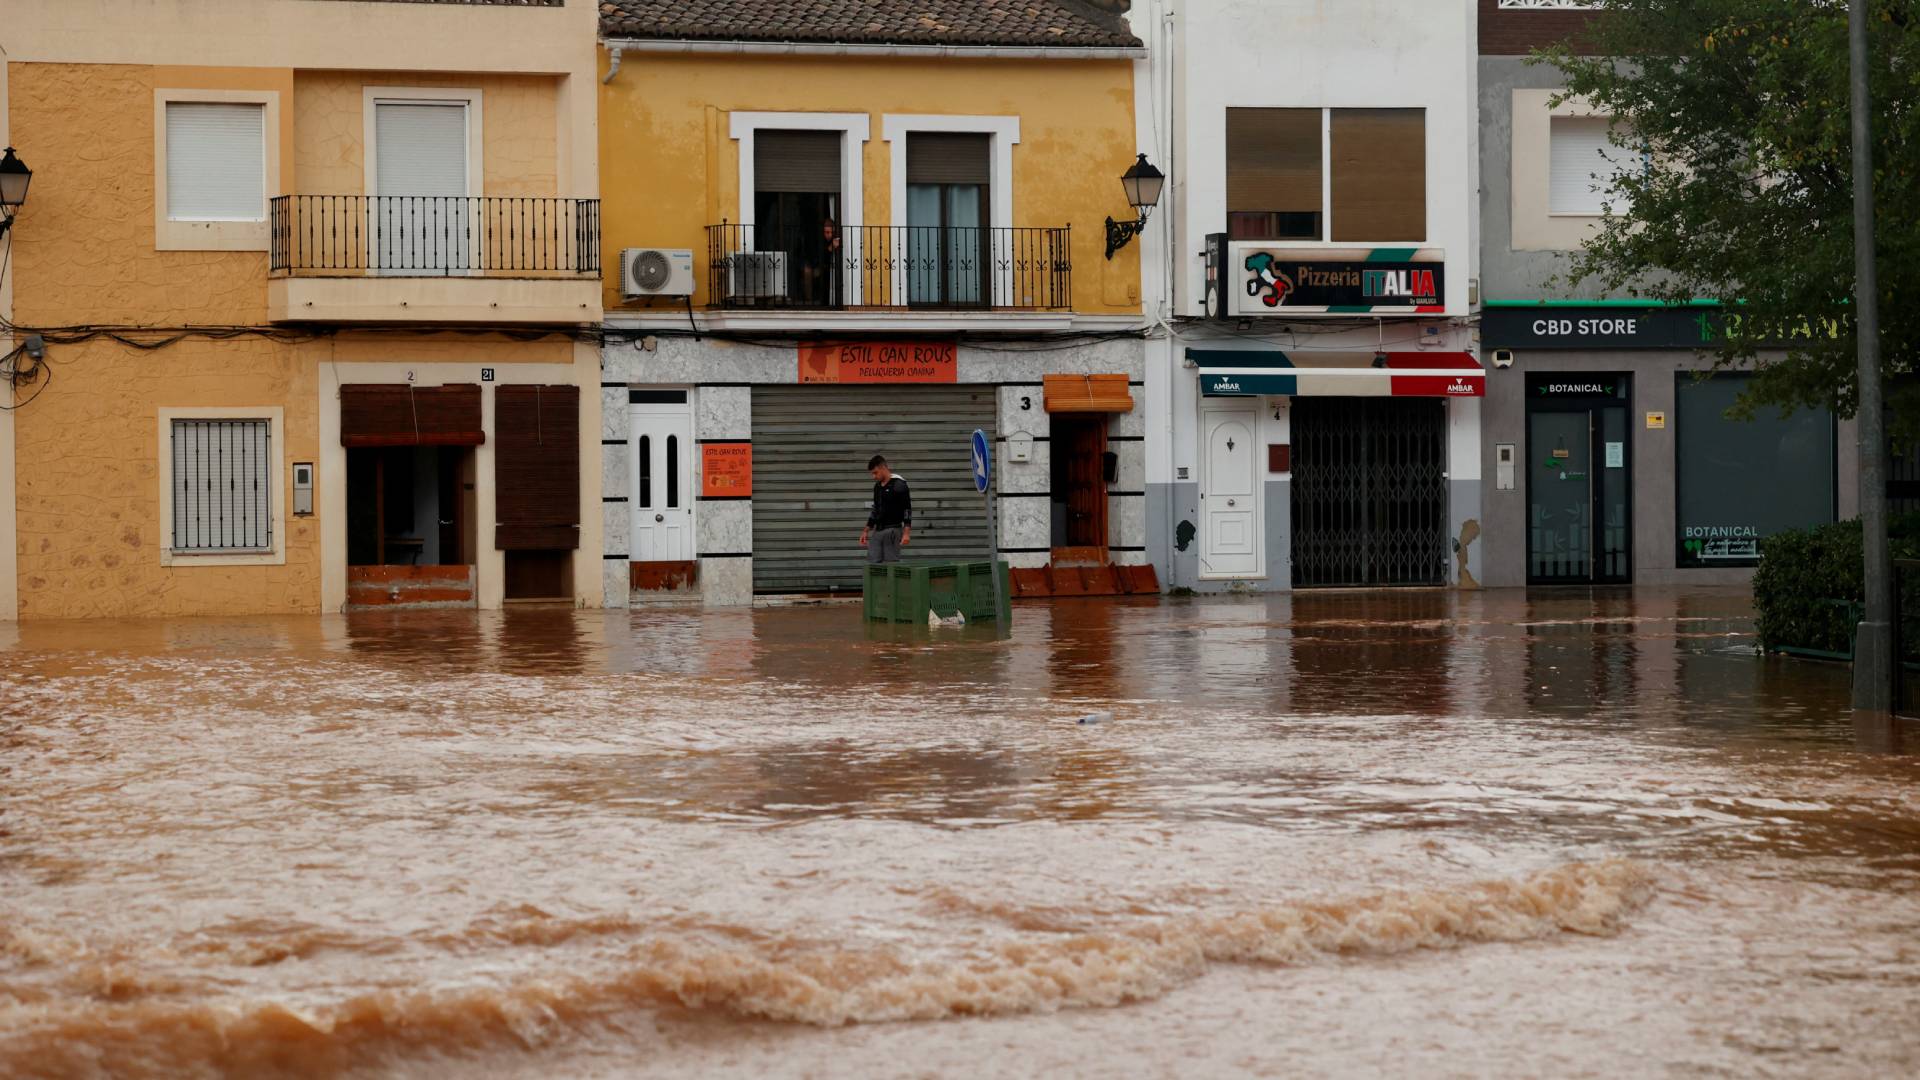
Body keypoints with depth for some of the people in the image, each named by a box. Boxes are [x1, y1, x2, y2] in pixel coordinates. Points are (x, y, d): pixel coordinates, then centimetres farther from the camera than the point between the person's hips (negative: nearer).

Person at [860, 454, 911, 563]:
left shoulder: (898, 484, -11)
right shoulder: (877, 486, 15)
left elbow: (907, 509, -14)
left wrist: (906, 533, -22)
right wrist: (866, 531, 20)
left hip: (892, 531, -8)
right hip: (877, 531, 8)